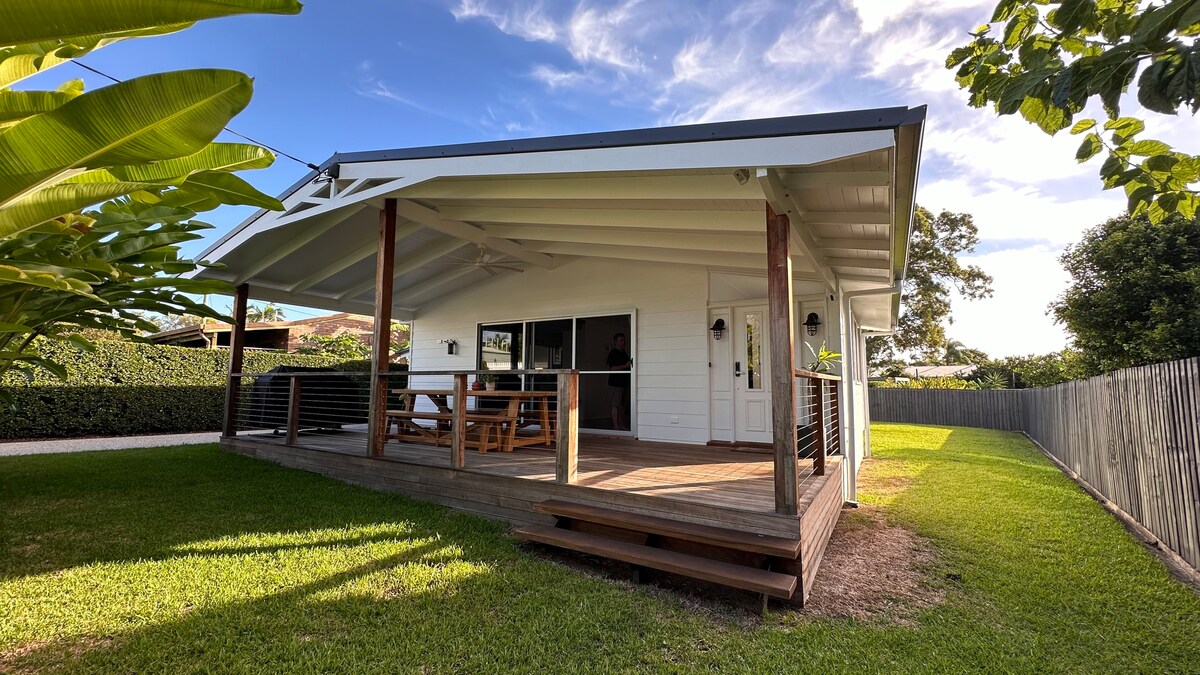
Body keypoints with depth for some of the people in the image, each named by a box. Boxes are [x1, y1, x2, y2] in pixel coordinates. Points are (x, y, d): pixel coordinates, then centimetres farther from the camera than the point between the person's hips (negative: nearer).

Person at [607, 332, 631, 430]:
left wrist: (630, 364, 11)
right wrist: (626, 365, -25)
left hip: (624, 382, 9)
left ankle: (622, 425, 15)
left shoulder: (624, 353, 18)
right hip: (616, 383, -8)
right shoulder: (613, 353, -9)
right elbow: (612, 368, -19)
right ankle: (616, 426, -3)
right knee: (616, 405, -5)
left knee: (623, 405, 10)